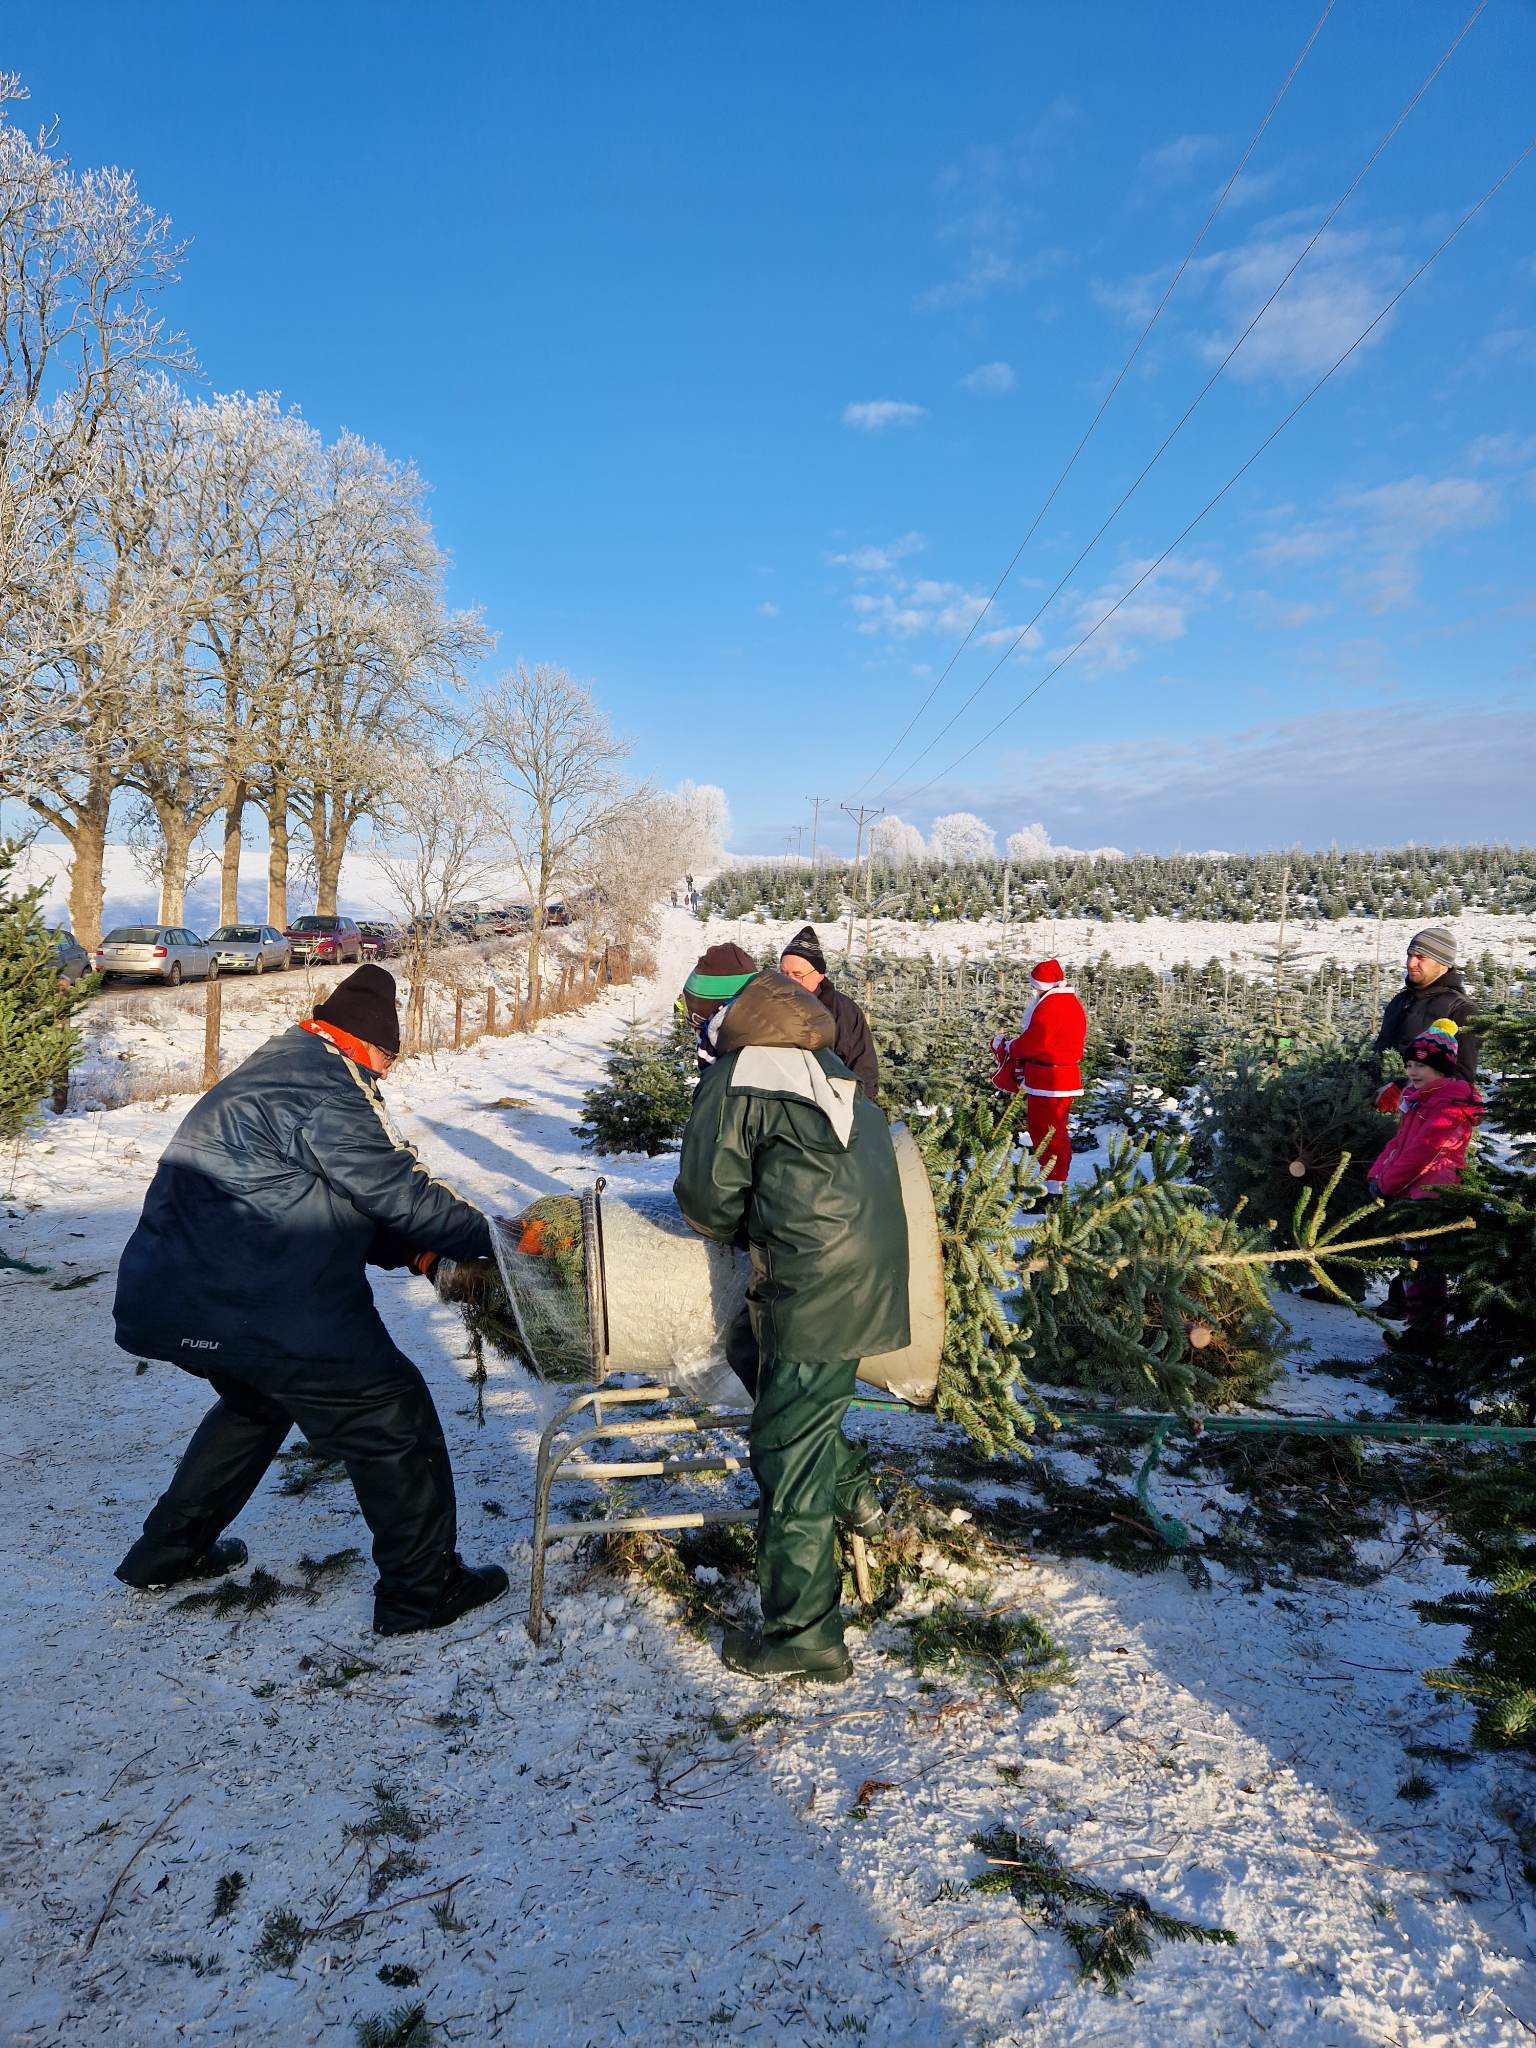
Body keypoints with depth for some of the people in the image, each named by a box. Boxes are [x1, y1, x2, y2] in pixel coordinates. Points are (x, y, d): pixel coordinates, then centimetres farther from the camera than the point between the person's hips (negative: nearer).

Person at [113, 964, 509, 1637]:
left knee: (257, 1399, 34)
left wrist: (423, 1252, 12)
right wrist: (488, 1239, 1)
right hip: (251, 1311, -10)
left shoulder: (273, 1073, 17)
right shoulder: (323, 1090, -16)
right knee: (392, 1417, 1)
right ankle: (421, 1591, 12)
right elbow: (399, 1191, -13)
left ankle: (168, 1553, 44)